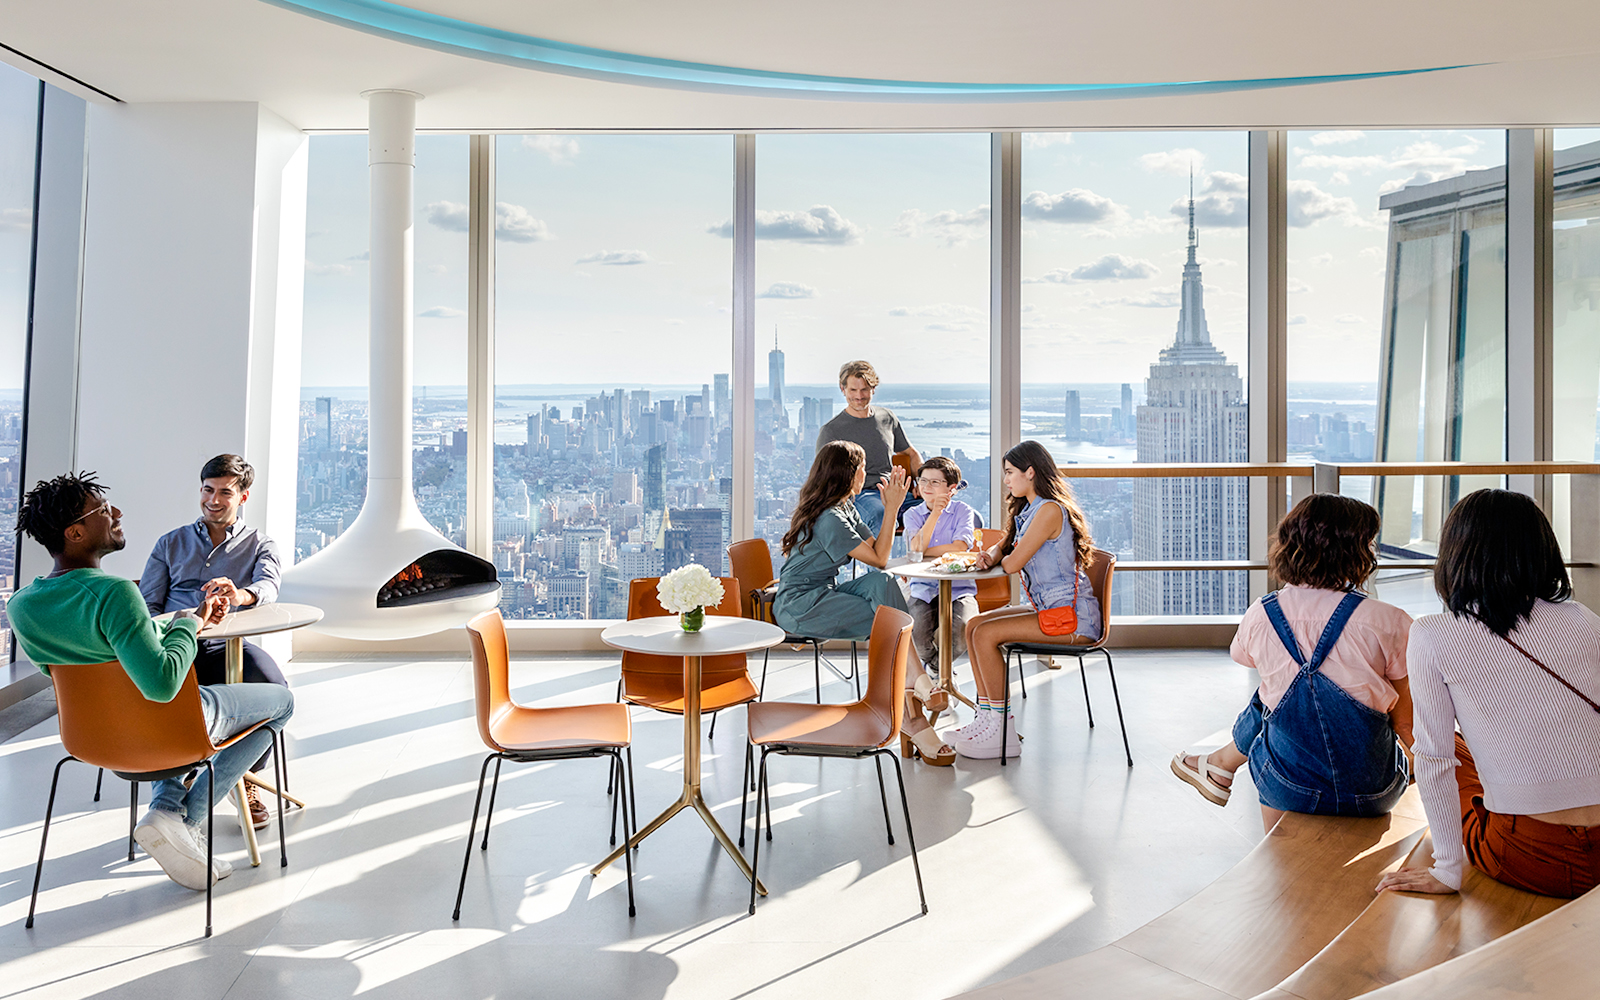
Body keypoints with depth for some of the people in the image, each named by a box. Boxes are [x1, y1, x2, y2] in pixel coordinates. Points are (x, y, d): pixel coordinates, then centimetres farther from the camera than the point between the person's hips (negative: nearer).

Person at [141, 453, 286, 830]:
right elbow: (148, 606, 14)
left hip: (229, 647, -1)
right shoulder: (170, 543, 21)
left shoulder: (260, 544, 14)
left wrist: (241, 594, -35)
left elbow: (268, 586, -8)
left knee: (273, 688, -32)